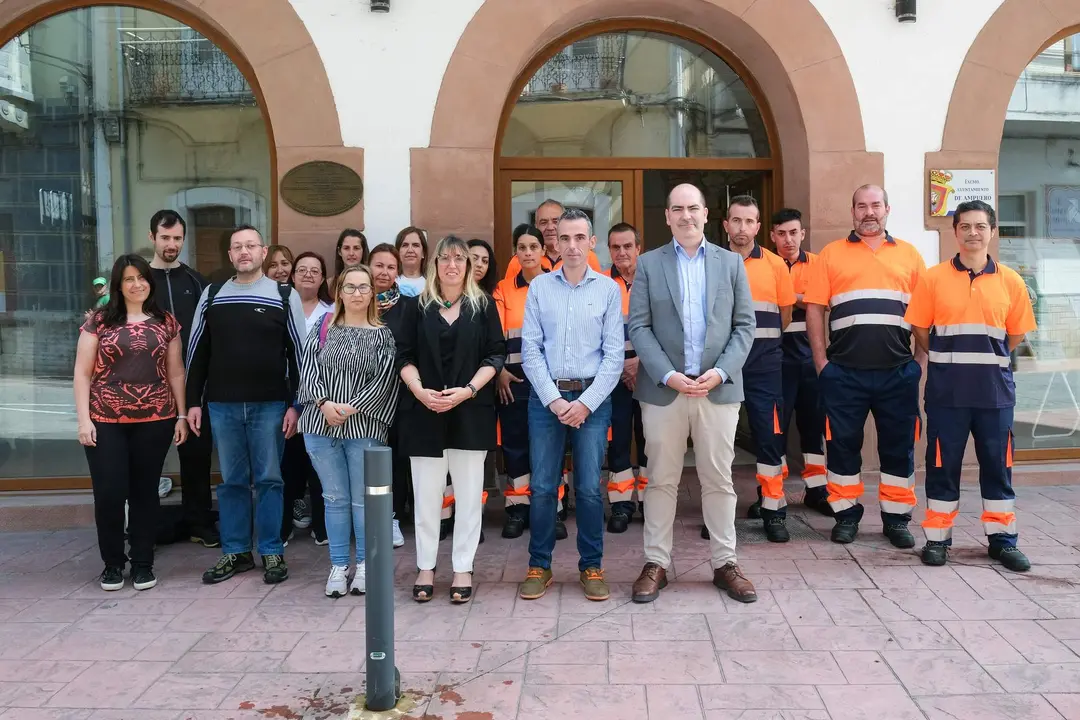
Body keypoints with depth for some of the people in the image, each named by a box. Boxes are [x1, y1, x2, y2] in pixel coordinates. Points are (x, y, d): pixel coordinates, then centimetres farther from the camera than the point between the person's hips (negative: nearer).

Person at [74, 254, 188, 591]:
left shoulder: (166, 322, 8)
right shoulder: (99, 321, 2)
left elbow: (175, 372, 11)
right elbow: (82, 373, 1)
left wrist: (182, 415, 6)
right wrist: (84, 419, -6)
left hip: (155, 420, 1)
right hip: (106, 421, -1)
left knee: (145, 491, 7)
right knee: (109, 493, -1)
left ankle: (143, 562, 19)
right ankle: (112, 562, 19)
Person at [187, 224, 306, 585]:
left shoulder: (285, 296, 1)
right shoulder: (211, 295, 8)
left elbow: (298, 352, 0)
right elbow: (197, 351, 11)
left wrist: (295, 404, -5)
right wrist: (193, 401, 6)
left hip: (270, 404, -2)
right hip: (222, 404, 3)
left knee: (269, 479, 4)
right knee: (231, 481, 9)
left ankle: (272, 552, 14)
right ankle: (235, 551, 19)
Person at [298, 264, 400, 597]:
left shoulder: (382, 334, 3)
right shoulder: (323, 328, 9)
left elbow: (384, 380, -6)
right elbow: (308, 368, 1)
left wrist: (351, 408, -14)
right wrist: (324, 403, -14)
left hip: (364, 427, -2)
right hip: (320, 423, 2)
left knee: (363, 500, 5)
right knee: (335, 498, 9)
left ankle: (365, 564, 19)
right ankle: (338, 565, 19)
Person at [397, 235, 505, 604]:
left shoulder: (483, 305, 5)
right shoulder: (417, 306, 8)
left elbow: (495, 355, 0)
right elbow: (405, 356, 5)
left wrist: (468, 390, -13)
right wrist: (420, 391, -12)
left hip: (471, 411, -1)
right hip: (424, 411, 1)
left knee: (468, 492, 4)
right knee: (426, 493, 6)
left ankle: (463, 568, 14)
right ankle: (425, 567, 17)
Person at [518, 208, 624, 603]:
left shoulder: (608, 288, 3)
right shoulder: (539, 286, 5)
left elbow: (614, 354, -1)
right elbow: (530, 349, 1)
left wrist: (586, 403, -8)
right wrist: (554, 399, -8)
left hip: (592, 397, -1)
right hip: (546, 397, 1)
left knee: (589, 488, 2)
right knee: (542, 487, 3)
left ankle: (591, 566, 17)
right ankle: (539, 566, 17)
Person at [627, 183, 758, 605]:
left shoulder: (731, 263, 9)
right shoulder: (648, 264, 6)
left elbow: (745, 325, 5)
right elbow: (638, 327, -1)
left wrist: (720, 371, -9)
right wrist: (668, 375, -12)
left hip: (719, 388, 1)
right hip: (663, 388, -1)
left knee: (719, 479, 7)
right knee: (661, 479, 6)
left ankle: (725, 563, 19)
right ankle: (656, 563, 15)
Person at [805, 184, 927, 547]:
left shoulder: (909, 255, 10)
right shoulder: (831, 254, 6)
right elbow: (814, 310, 3)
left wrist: (920, 360, 3)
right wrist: (821, 363, -2)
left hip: (898, 371, 1)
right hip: (844, 372, -1)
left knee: (899, 446, 8)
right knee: (843, 444, 6)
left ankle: (897, 518, 21)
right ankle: (846, 514, 19)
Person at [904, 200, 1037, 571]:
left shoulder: (1011, 281, 3)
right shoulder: (933, 279, -2)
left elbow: (1016, 334, 11)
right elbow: (920, 330, 3)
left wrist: (987, 359, 9)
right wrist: (949, 360, 7)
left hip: (995, 389, 2)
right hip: (947, 390, -1)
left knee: (997, 465, 9)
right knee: (943, 464, 5)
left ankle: (1002, 538, 22)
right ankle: (937, 538, 16)